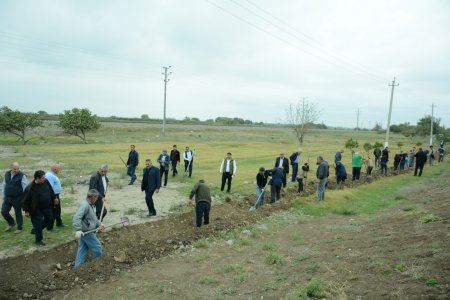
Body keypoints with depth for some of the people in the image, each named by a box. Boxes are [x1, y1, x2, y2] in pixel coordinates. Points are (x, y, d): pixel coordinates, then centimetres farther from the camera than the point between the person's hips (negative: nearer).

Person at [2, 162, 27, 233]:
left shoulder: (22, 176, -13)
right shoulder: (7, 174, 3)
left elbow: (25, 188, -12)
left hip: (17, 198, -5)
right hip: (7, 198, 5)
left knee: (18, 213, 6)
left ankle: (19, 228, 22)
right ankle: (11, 223, 32)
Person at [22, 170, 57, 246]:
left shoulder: (46, 182, -7)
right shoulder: (30, 188, -23)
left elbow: (51, 191, 12)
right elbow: (25, 200, -14)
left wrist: (54, 198, 17)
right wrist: (26, 211, -12)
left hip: (47, 207, 7)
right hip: (37, 210, -6)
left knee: (49, 219, 19)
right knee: (38, 224, 3)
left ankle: (36, 230, 41)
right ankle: (38, 240, 21)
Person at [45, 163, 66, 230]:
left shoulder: (52, 175, 10)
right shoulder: (50, 176, -23)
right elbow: (50, 188, -26)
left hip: (56, 195, 11)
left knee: (58, 210, 23)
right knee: (53, 212, 0)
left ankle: (59, 223, 39)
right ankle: (50, 227, 11)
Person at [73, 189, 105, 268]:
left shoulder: (91, 205, 11)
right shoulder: (85, 205, -23)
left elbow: (94, 217, 22)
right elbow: (77, 217, -32)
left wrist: (99, 225, 9)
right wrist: (78, 230, -39)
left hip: (88, 231, 10)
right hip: (86, 232, -10)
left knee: (83, 249, 17)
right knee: (97, 247, 6)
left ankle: (78, 266, 25)